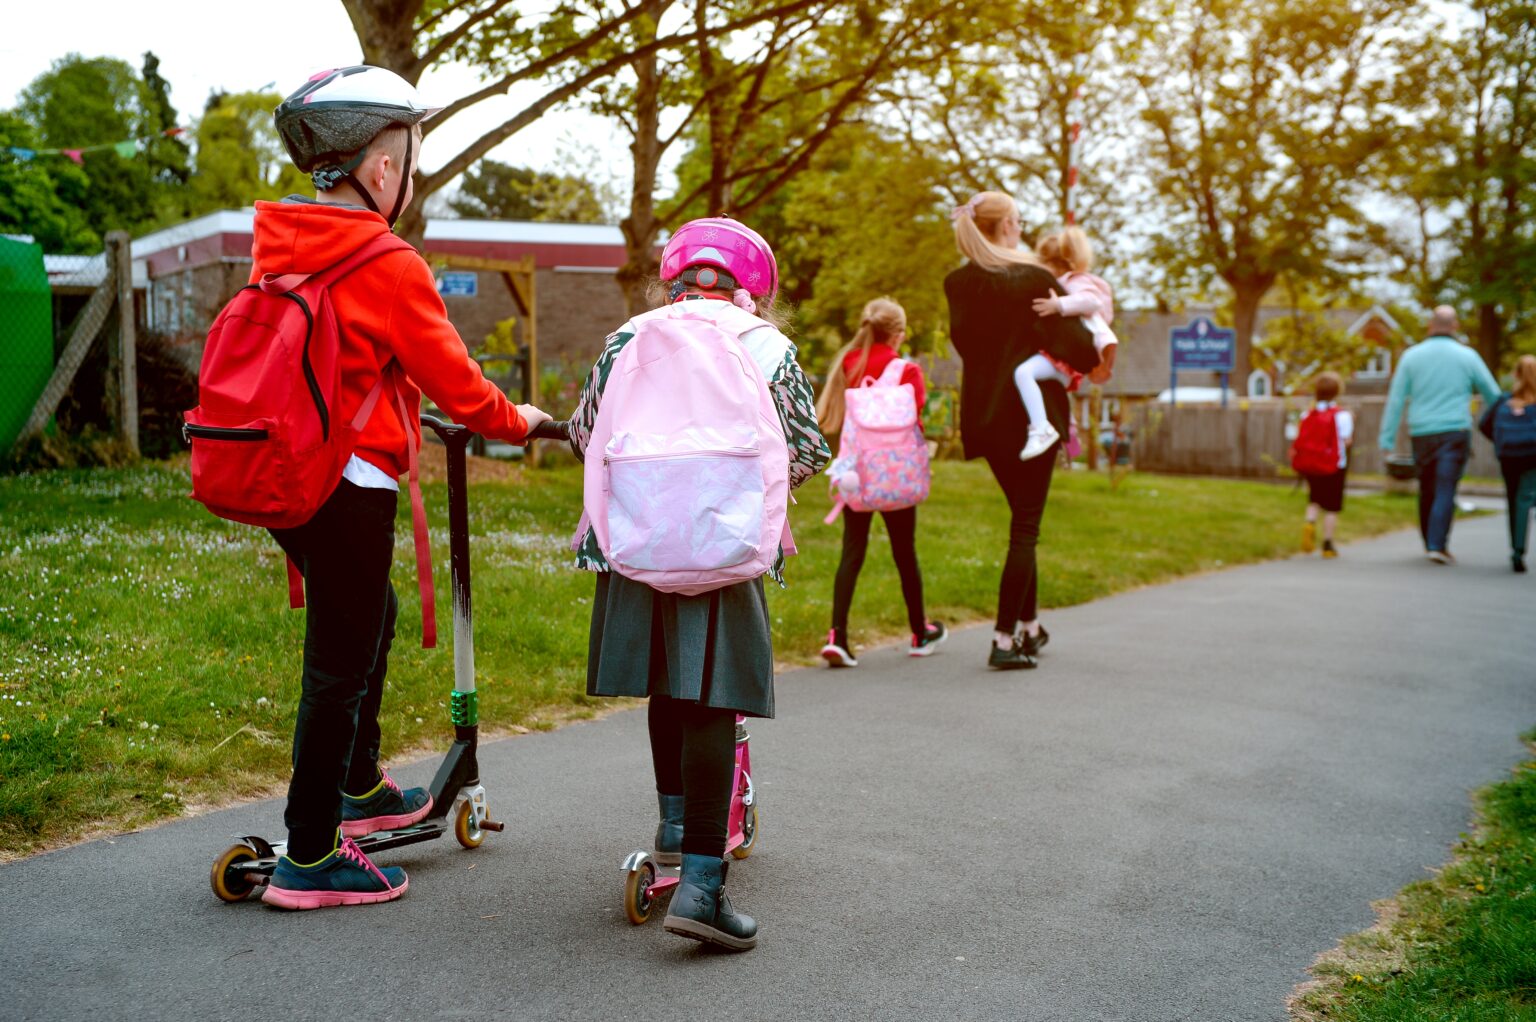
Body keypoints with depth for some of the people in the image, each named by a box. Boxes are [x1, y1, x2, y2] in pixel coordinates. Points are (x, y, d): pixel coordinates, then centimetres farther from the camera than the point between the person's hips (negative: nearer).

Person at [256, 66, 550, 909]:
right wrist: (517, 422, 9)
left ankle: (360, 788, 39)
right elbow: (452, 378, -9)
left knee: (370, 616, 26)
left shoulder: (276, 242, 7)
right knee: (339, 664, 0)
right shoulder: (391, 267, -16)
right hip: (348, 484, -8)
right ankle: (309, 859, 8)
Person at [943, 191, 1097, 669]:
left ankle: (1029, 625, 27)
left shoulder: (958, 284, 3)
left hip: (984, 414, 6)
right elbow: (1072, 342, -13)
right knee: (1025, 527, -1)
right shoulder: (1034, 280, -12)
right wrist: (1095, 359, 7)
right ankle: (1004, 639, -5)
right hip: (1032, 411, -6)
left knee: (1023, 518, 20)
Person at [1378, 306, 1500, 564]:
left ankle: (1430, 543, 25)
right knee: (1445, 490, -6)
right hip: (1454, 433, -2)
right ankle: (1438, 546, -15)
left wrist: (1386, 440, 2)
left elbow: (1396, 399, 0)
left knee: (1427, 491, 15)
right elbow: (1493, 394, 10)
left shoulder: (1412, 356, 3)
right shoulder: (1467, 356, 1)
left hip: (1421, 434, 3)